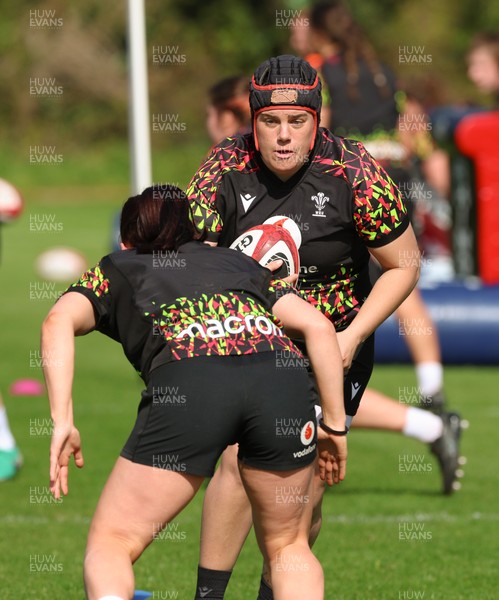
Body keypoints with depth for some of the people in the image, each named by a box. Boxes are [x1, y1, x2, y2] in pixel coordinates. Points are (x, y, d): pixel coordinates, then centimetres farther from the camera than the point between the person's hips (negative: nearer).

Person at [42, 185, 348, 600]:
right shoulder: (239, 262, 37)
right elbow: (318, 326, 24)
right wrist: (335, 425, 27)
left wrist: (62, 422, 2)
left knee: (111, 544, 8)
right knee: (286, 546, 22)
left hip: (187, 379, -3)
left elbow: (59, 323, 10)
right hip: (282, 376, 3)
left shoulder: (116, 270, 30)